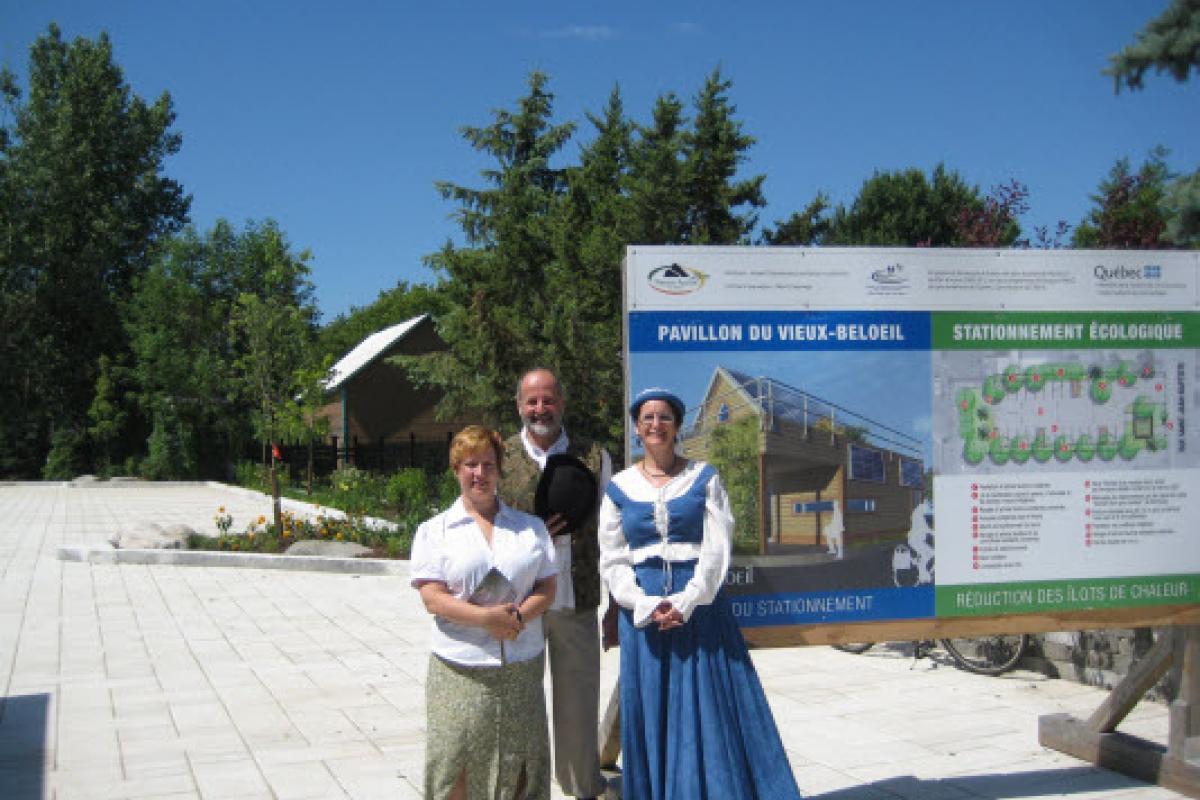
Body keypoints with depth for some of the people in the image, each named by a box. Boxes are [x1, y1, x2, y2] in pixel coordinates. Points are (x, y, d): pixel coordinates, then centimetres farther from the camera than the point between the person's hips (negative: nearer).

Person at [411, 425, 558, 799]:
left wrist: (517, 617, -12)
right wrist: (486, 618, -19)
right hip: (461, 666, -2)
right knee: (458, 761, -2)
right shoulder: (435, 530, 4)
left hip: (522, 666, 3)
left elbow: (547, 588, 7)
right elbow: (433, 598, -6)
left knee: (518, 763, 6)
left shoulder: (530, 527, 13)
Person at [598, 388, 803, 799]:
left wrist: (685, 602, -16)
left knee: (711, 710, -1)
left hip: (700, 606, -1)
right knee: (652, 713, 5)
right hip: (643, 611, 1)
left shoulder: (703, 478, 4)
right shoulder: (620, 487, 7)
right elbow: (613, 562, 3)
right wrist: (647, 606, -13)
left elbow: (717, 548, -4)